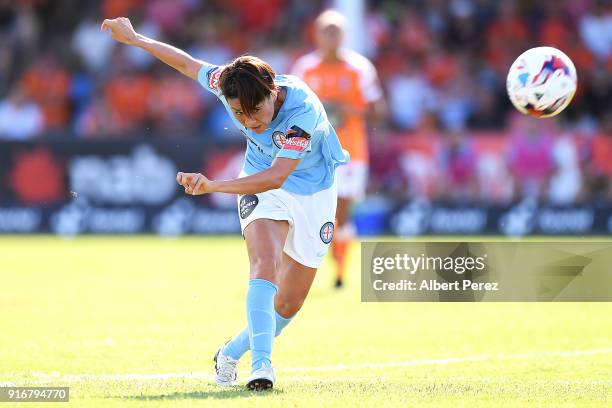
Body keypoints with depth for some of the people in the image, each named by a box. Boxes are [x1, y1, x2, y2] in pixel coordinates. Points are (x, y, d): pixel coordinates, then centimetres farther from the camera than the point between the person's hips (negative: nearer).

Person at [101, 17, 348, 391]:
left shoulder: (303, 111, -37)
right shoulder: (229, 84, -23)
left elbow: (276, 177, -44)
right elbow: (189, 64, -3)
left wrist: (213, 186, -53)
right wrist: (134, 39, 9)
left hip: (312, 194, -1)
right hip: (260, 185, 1)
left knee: (289, 304, 3)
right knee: (265, 267, -28)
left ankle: (231, 353, 26)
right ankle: (261, 364, -36)